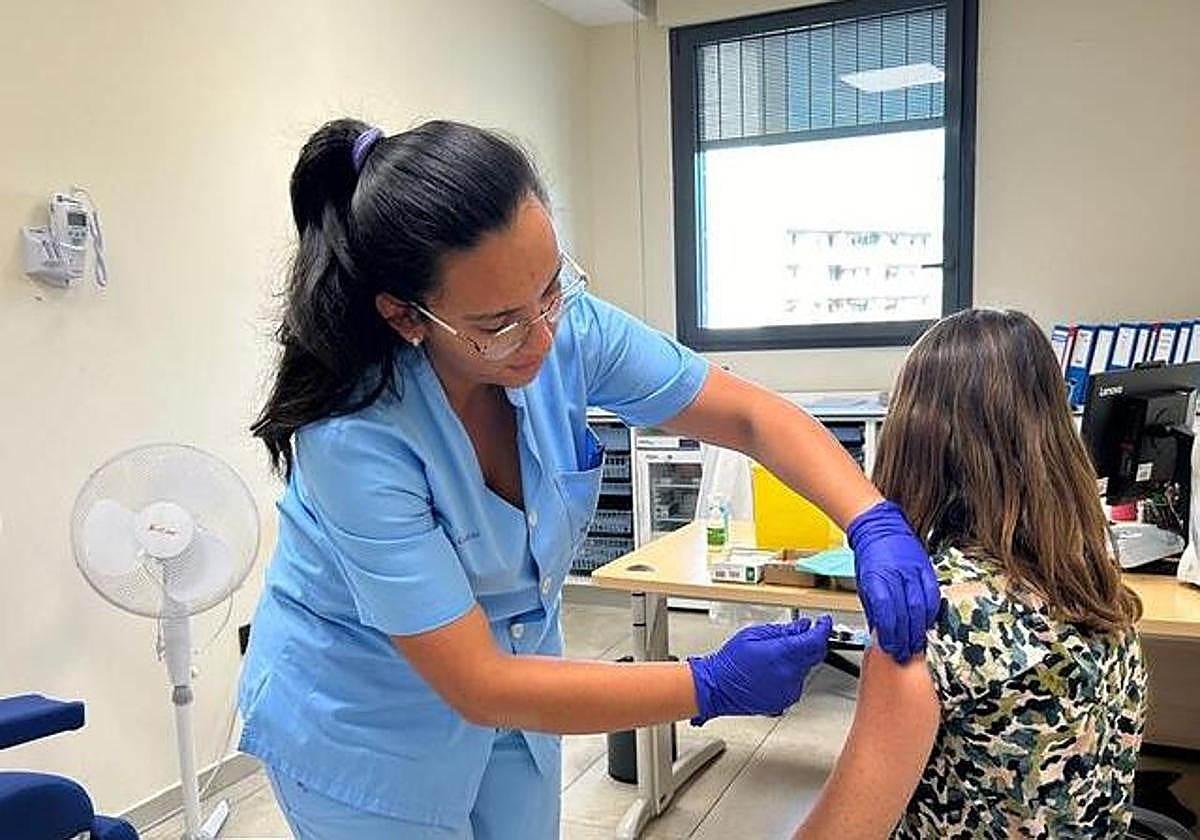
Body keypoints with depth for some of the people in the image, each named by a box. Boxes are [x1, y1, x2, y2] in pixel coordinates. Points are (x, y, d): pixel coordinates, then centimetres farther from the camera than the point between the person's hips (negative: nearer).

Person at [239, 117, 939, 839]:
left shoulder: (566, 328, -21)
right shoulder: (355, 436, -33)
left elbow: (752, 415, -13)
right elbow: (478, 686, -30)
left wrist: (876, 524, -28)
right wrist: (713, 686, -30)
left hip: (511, 674, 5)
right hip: (365, 730, -4)